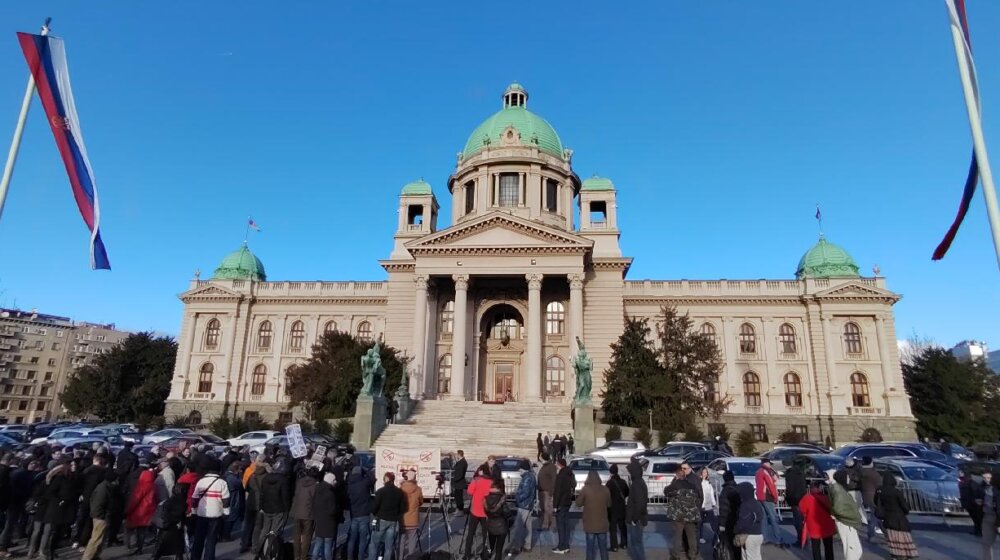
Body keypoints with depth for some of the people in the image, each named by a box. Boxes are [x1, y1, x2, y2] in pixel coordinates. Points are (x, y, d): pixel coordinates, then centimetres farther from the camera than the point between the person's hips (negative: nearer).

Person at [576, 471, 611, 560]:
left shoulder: (585, 489, -14)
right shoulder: (605, 489, -6)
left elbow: (578, 504, -4)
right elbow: (609, 504, 9)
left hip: (590, 524, -2)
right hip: (602, 523, 2)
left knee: (590, 548, 7)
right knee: (603, 548, 14)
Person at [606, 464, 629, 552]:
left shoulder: (609, 483, -17)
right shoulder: (623, 481, 0)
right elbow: (627, 493, 11)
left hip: (613, 508, -5)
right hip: (622, 507, 5)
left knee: (613, 528, 1)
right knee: (622, 526, 17)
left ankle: (614, 547, 2)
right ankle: (624, 544, 26)